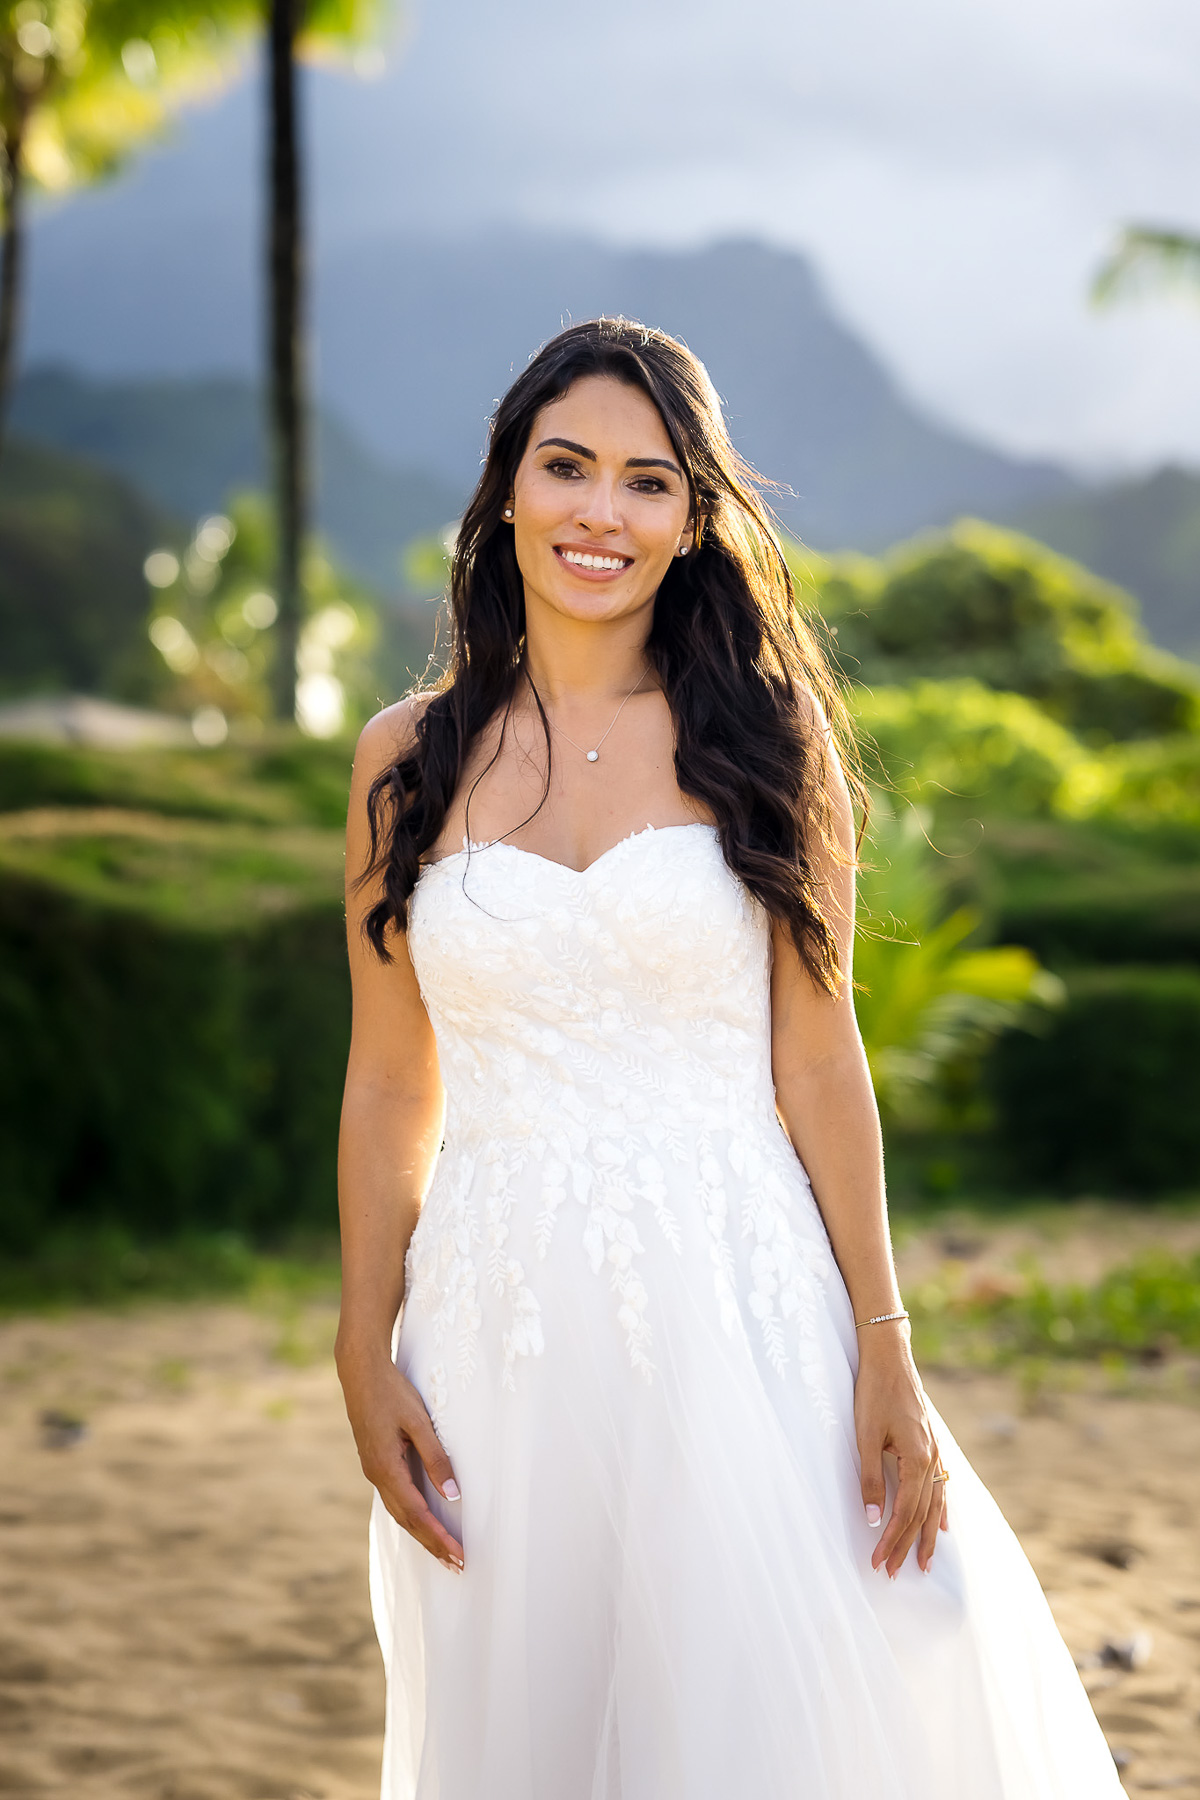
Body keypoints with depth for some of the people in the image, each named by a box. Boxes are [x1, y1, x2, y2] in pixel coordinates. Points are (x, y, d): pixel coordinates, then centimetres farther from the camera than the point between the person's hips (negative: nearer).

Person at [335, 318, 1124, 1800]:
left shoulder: (764, 733, 1)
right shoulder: (410, 759, 5)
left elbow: (817, 1062, 0)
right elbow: (389, 1085, 8)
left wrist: (886, 1356, -4)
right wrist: (364, 1356, 2)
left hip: (733, 1310, -1)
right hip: (500, 1329, 2)